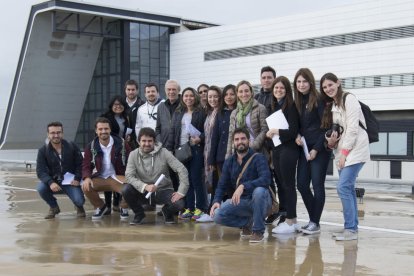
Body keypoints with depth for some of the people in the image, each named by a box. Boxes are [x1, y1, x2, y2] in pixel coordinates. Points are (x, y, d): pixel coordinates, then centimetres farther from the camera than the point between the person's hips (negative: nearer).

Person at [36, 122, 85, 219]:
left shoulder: (72, 146, -3)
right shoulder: (43, 151, -5)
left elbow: (80, 164, 4)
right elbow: (40, 171, -12)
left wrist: (77, 179, -11)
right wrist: (50, 182, -30)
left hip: (70, 181, -1)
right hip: (53, 181, 1)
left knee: (79, 201, -25)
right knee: (41, 188, -30)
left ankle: (78, 206, 19)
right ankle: (54, 207, 3)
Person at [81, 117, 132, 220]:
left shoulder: (121, 144, -6)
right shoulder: (91, 147, 1)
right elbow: (86, 166, 1)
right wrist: (87, 177, -22)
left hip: (117, 177, -2)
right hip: (100, 178, 2)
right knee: (86, 187, -29)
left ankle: (124, 208, 7)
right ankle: (100, 207, 6)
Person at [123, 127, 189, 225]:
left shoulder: (164, 153, -11)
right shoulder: (133, 155, -6)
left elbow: (182, 170, -14)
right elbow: (129, 176, -15)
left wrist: (181, 192, -22)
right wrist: (145, 186, -30)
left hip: (163, 190, -1)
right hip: (143, 191, 1)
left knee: (179, 204, -29)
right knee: (126, 189, -28)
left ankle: (167, 212, 12)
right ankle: (139, 213, 3)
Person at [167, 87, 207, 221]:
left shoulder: (201, 112, 1)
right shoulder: (177, 113, 15)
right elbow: (173, 132, 14)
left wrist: (200, 139, -19)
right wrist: (169, 149, 8)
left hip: (196, 149, -4)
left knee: (196, 179, -4)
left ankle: (200, 208, 4)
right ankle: (189, 208, 13)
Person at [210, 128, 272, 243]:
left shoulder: (258, 158, -13)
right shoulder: (229, 162, 4)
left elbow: (266, 179, -28)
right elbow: (222, 185, 4)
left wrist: (243, 186, -40)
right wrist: (216, 201, -16)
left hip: (259, 202, -4)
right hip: (239, 202, 4)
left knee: (259, 190, -39)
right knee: (217, 215, -21)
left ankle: (258, 231, -19)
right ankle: (247, 223, 7)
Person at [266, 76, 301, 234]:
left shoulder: (291, 107, -8)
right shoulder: (274, 107, 13)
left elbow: (293, 131, -13)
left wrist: (276, 132, -9)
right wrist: (269, 134, 2)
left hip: (288, 149, -8)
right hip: (276, 150, 8)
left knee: (288, 185, -4)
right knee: (281, 184, 9)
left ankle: (290, 221, 1)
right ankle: (292, 220, 17)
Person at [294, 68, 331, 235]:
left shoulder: (318, 100, -8)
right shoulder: (297, 102, 11)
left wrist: (316, 149, -13)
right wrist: (297, 136, -3)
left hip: (319, 149, -6)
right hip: (304, 148, 6)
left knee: (317, 185, -3)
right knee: (302, 185, 4)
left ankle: (315, 223, 5)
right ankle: (313, 220, 18)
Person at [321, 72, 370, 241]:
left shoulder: (349, 99, -8)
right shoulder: (331, 106, 17)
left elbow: (352, 128, -14)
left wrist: (344, 152, -15)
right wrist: (330, 141, -3)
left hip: (354, 150, -8)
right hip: (341, 152, 8)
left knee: (343, 187, -14)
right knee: (348, 189, 8)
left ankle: (351, 229, -10)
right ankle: (352, 227, 13)